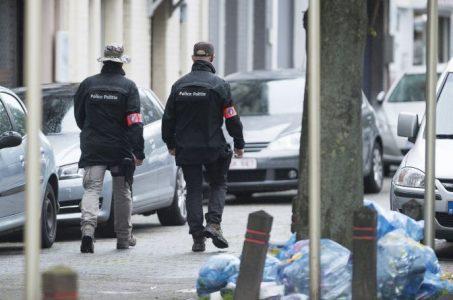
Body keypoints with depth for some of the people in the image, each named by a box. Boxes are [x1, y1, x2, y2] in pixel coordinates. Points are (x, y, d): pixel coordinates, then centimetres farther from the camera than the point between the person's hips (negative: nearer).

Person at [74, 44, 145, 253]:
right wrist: (139, 151, -9)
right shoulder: (128, 86, -6)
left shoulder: (88, 84, 2)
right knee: (122, 192, 12)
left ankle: (87, 229, -25)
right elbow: (134, 122, -10)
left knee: (92, 189, -2)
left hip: (92, 148, 1)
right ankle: (123, 237, 20)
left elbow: (79, 116, 12)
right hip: (120, 149, -1)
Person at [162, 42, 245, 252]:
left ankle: (198, 237, 3)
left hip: (186, 149, 2)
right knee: (218, 185, 13)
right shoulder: (219, 85, -7)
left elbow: (168, 118, 7)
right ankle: (214, 223, -8)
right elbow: (232, 118, -5)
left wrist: (170, 144, 19)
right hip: (213, 147, -2)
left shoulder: (179, 85, 2)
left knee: (193, 190, 7)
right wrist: (239, 144, 6)